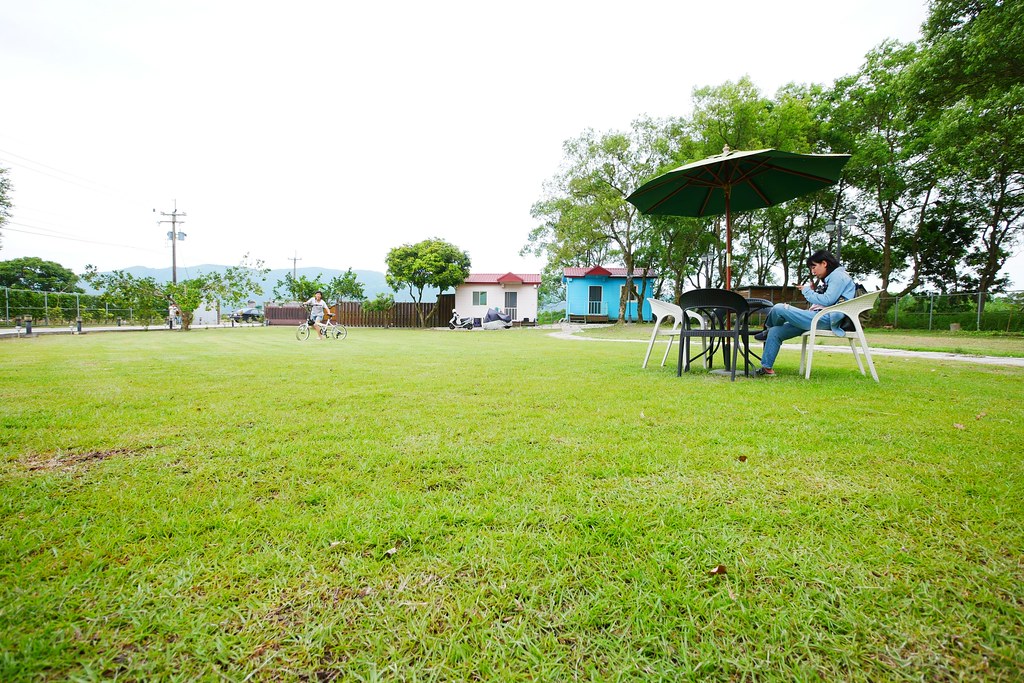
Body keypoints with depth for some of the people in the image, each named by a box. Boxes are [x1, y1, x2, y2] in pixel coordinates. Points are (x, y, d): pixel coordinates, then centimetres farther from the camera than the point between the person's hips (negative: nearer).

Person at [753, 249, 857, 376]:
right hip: (818, 318, 10)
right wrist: (812, 290, 9)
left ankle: (767, 331, 14)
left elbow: (827, 301, -17)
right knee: (775, 332, -1)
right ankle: (767, 368, -2)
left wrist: (807, 290, -5)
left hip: (825, 319, -10)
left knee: (778, 309, -18)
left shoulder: (838, 276, -3)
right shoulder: (830, 278, 27)